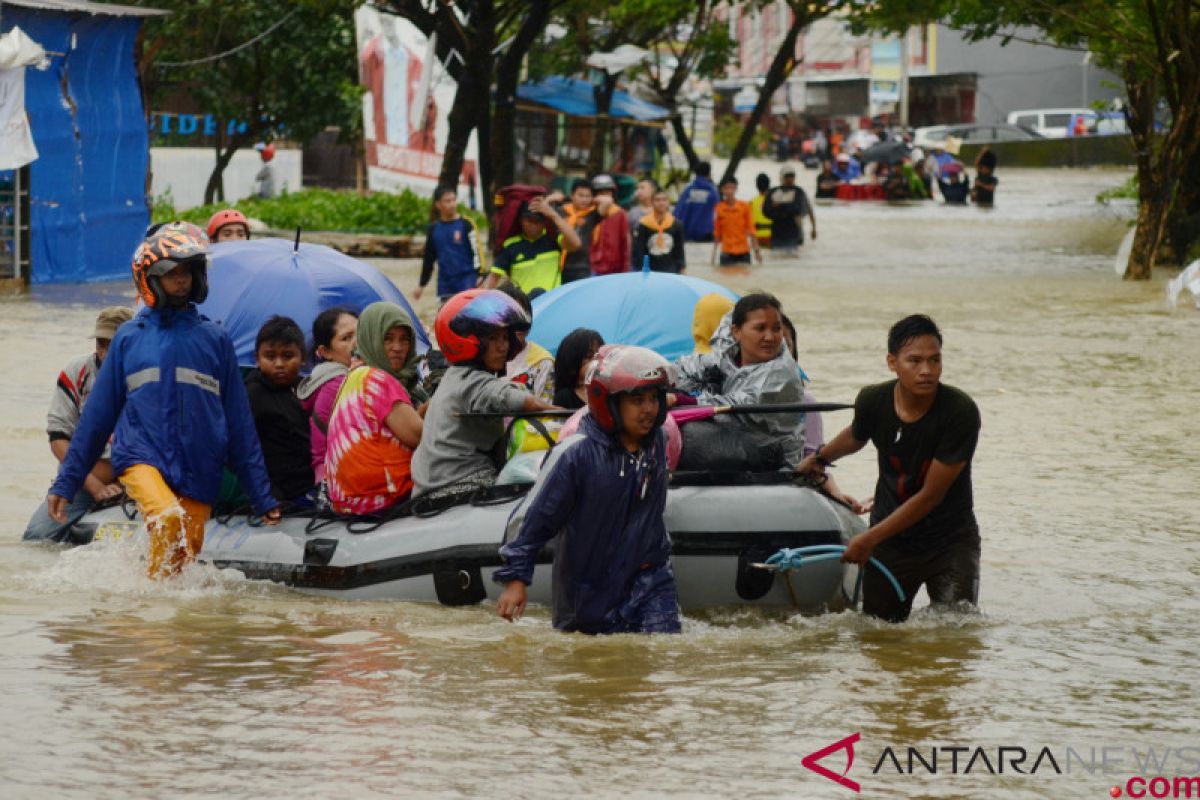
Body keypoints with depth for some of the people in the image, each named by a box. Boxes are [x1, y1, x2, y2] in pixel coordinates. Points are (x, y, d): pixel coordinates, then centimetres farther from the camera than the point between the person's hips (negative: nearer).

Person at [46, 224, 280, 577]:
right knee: (168, 519, -29)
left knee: (186, 556, -1)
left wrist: (262, 498, 9)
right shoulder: (129, 338, 9)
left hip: (198, 473, 2)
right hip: (141, 457, -2)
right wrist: (65, 482, 13)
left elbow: (238, 421, 11)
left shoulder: (214, 339, 9)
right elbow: (98, 415, 14)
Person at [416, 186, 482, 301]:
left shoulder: (465, 225, -4)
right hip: (445, 282, 4)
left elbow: (475, 252, -5)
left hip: (466, 279, -4)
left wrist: (479, 278, -11)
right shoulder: (434, 229, 8)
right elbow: (428, 259, 17)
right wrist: (421, 285, 19)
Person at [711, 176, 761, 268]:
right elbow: (716, 233, 3)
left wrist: (756, 250, -3)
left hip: (743, 252, 1)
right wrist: (714, 255, 2)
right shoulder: (719, 208, -1)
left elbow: (751, 229, 2)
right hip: (727, 253, -1)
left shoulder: (745, 206, 1)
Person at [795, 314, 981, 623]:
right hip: (891, 543, 3)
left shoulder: (961, 412, -22)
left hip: (950, 541, -3)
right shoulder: (873, 402, -10)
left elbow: (930, 496, -21)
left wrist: (871, 538, -20)